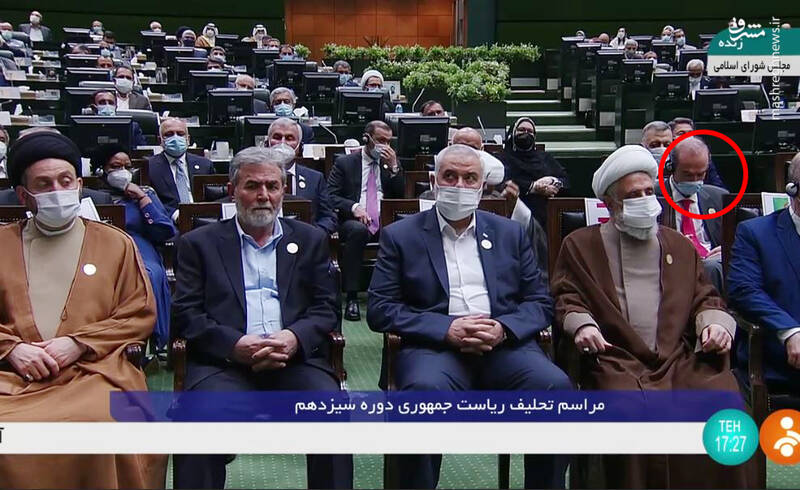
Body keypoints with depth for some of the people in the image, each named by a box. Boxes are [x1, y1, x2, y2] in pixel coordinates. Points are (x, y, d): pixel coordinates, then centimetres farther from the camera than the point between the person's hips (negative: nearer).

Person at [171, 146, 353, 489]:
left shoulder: (310, 240, 20)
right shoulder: (200, 243, 15)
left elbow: (325, 307, 12)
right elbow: (186, 313, 4)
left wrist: (295, 337, -10)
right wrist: (236, 345, -14)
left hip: (295, 358, 1)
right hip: (225, 361, -1)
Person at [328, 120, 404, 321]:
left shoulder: (392, 164, 18)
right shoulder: (344, 163, 10)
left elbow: (400, 196, 9)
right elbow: (331, 197, 0)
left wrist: (394, 166, -2)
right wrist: (353, 207, -18)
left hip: (385, 222, 2)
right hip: (353, 221, -2)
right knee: (358, 230, -38)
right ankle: (351, 298, -35)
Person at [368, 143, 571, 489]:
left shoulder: (509, 233, 18)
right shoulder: (400, 236, 9)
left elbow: (540, 301, 14)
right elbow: (380, 309, 1)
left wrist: (503, 329, -9)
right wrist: (447, 329, -13)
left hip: (503, 345, 3)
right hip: (435, 346, -2)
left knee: (555, 385, -27)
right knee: (426, 389, -36)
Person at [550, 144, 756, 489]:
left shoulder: (681, 246, 26)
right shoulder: (580, 245, 16)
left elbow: (705, 299, 24)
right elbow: (567, 299, 9)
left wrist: (714, 322, 1)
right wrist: (582, 325, -13)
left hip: (681, 357, 3)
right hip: (617, 360, -3)